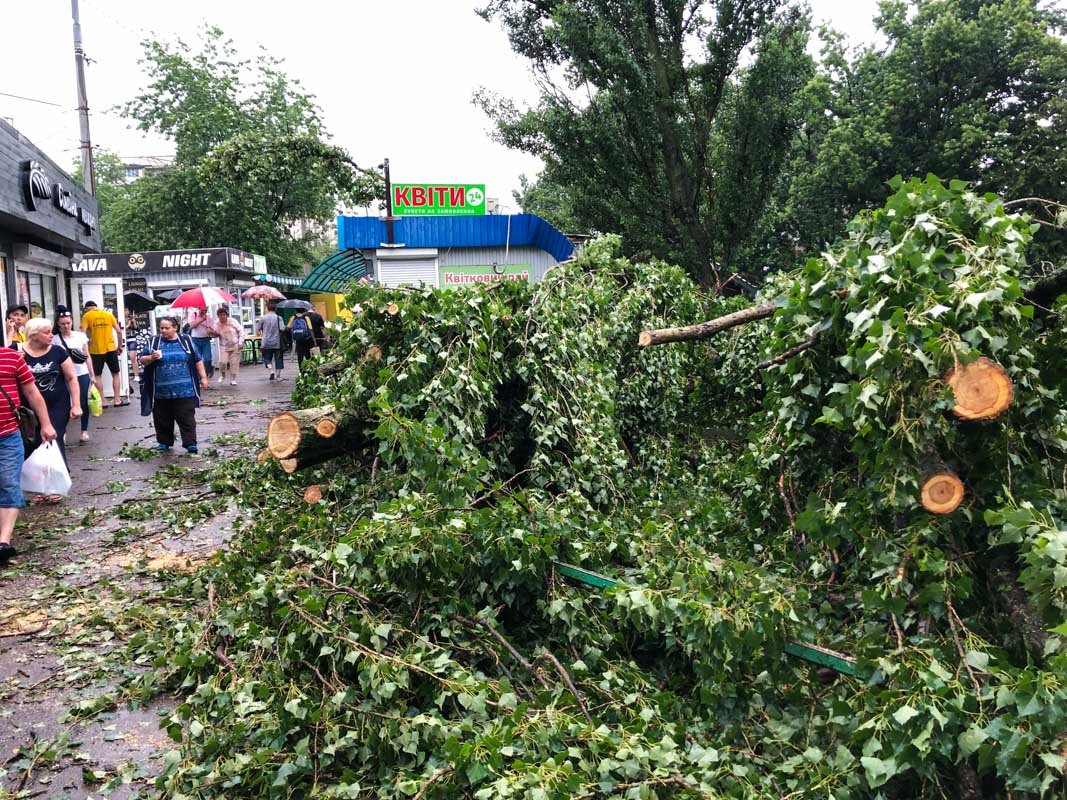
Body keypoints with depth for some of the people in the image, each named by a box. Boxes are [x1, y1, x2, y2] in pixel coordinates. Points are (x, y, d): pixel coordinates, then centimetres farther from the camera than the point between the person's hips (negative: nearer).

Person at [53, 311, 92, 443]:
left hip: (82, 374, 2)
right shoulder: (55, 339, -2)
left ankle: (84, 430, 16)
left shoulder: (81, 336, 4)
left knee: (83, 402, 5)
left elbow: (87, 356, 8)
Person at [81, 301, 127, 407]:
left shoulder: (86, 316, -1)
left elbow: (83, 333, -12)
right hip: (111, 349, 2)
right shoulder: (108, 314, 6)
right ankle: (117, 400, 11)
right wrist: (120, 346, 13)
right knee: (115, 374, 11)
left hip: (96, 350, -2)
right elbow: (119, 331, 3)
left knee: (97, 376, 8)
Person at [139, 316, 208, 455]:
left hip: (184, 390, -2)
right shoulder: (154, 342, 5)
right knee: (162, 419, 10)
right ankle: (164, 442, 24)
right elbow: (142, 360, 6)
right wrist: (151, 358, -15)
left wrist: (203, 377, 4)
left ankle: (190, 444, -1)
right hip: (161, 391, 2)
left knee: (187, 419, -2)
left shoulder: (186, 340, 4)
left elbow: (198, 360, 8)